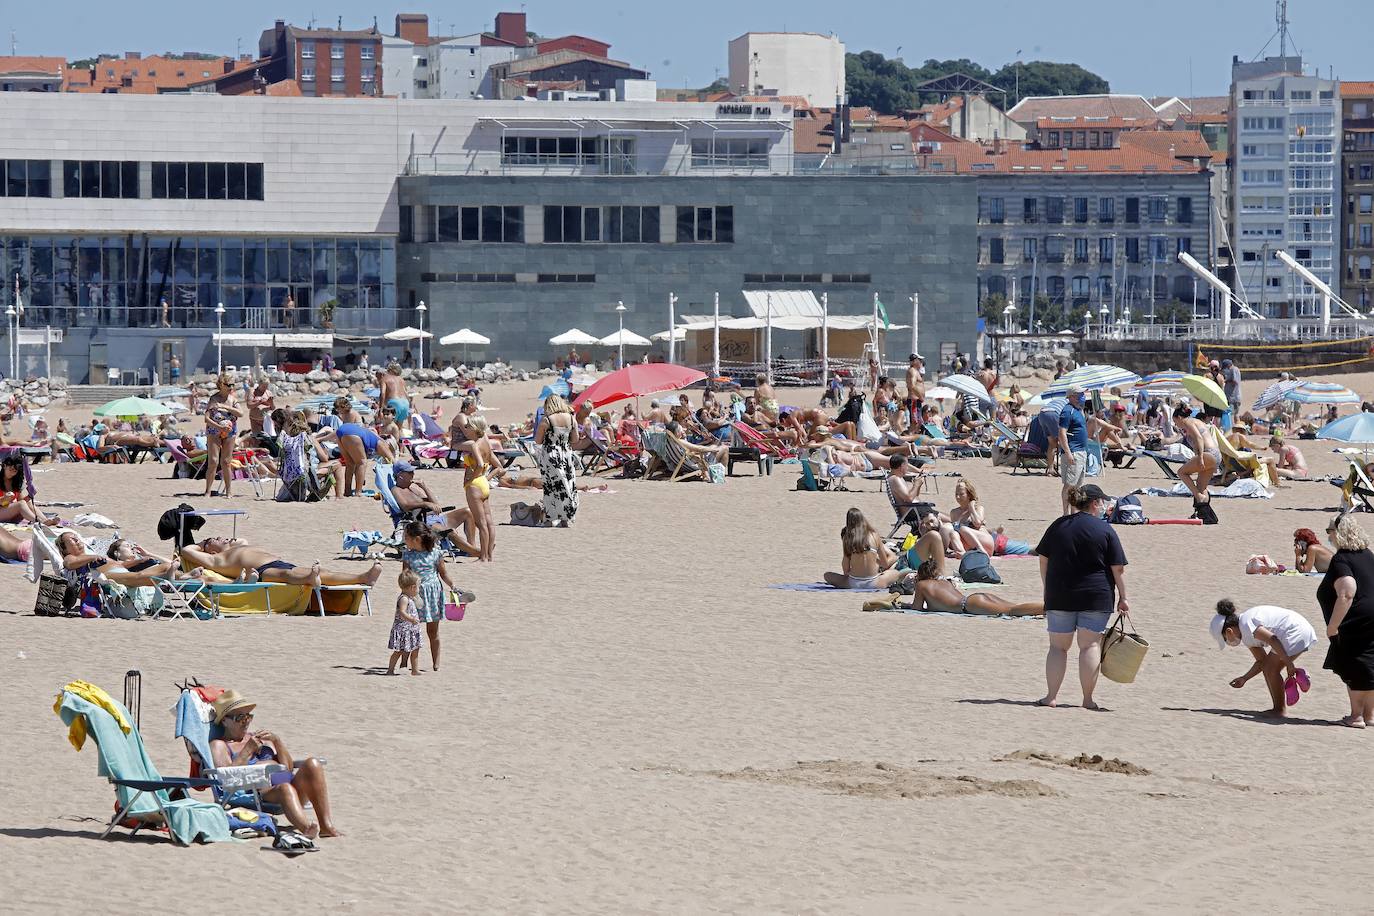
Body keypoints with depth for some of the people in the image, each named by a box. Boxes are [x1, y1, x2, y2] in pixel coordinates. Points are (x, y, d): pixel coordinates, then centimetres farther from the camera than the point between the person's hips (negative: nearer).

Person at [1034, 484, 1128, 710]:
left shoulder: (1057, 526, 5)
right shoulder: (1105, 530, -6)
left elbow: (1043, 560, 9)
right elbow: (1118, 568, -6)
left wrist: (1048, 590, 18)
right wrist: (1122, 598, 2)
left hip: (1059, 597, 3)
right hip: (1095, 597, -3)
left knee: (1058, 646, 8)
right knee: (1090, 645, 1)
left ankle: (1051, 696, 3)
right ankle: (1088, 699, -1)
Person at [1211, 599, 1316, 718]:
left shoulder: (1246, 624, -17)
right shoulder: (1246, 636, 15)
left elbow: (1272, 640, -26)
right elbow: (1261, 661, 19)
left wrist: (1288, 664, -26)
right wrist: (1244, 679, 14)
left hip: (1296, 632, -10)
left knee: (1270, 669, -8)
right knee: (1269, 669, 10)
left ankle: (1279, 710, 0)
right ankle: (1278, 709, 13)